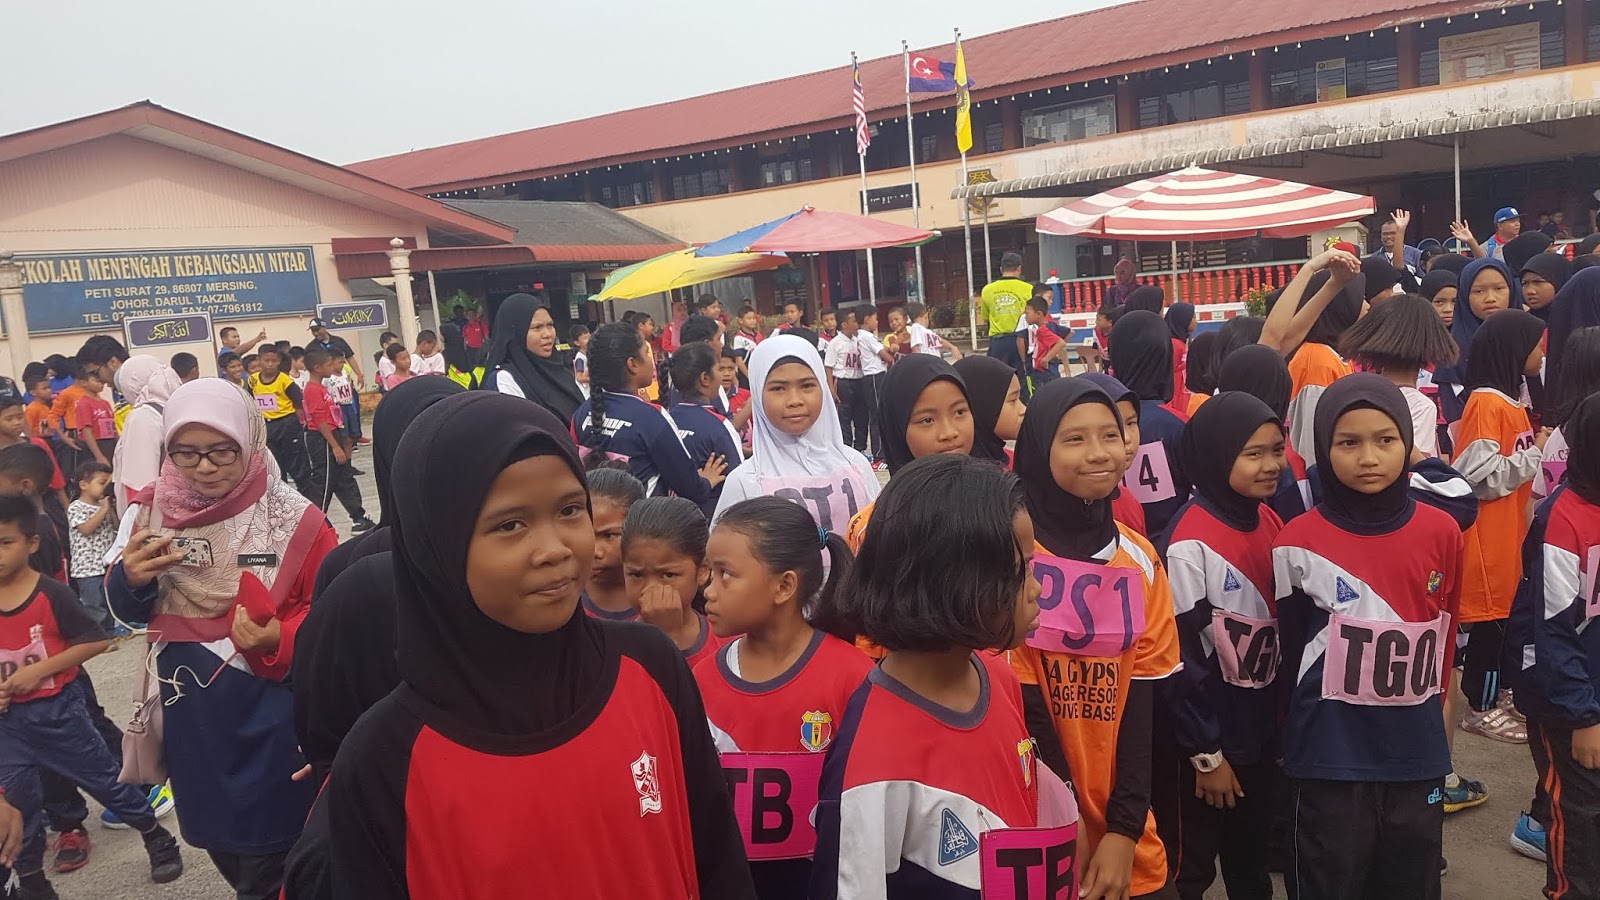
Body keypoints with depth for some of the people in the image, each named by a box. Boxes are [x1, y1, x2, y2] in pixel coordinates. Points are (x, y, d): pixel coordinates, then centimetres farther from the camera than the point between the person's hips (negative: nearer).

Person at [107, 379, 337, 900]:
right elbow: (129, 611, 7)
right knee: (219, 838, 22)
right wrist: (131, 580, -14)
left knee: (272, 855, 9)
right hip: (191, 710, 4)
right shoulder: (154, 510, -2)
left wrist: (279, 638, -25)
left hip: (272, 709, -4)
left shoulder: (293, 517, -13)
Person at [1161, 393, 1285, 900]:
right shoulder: (1192, 542, -22)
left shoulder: (1270, 523, 2)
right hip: (1211, 733, -7)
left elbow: (1282, 625, 11)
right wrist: (1206, 753, -14)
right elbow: (1183, 654, -19)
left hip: (1263, 727, 7)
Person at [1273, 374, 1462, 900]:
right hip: (1329, 763, -3)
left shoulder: (1442, 533, -2)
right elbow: (1288, 651, 0)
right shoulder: (1298, 543, -10)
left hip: (1418, 758, 3)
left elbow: (1445, 634, 12)